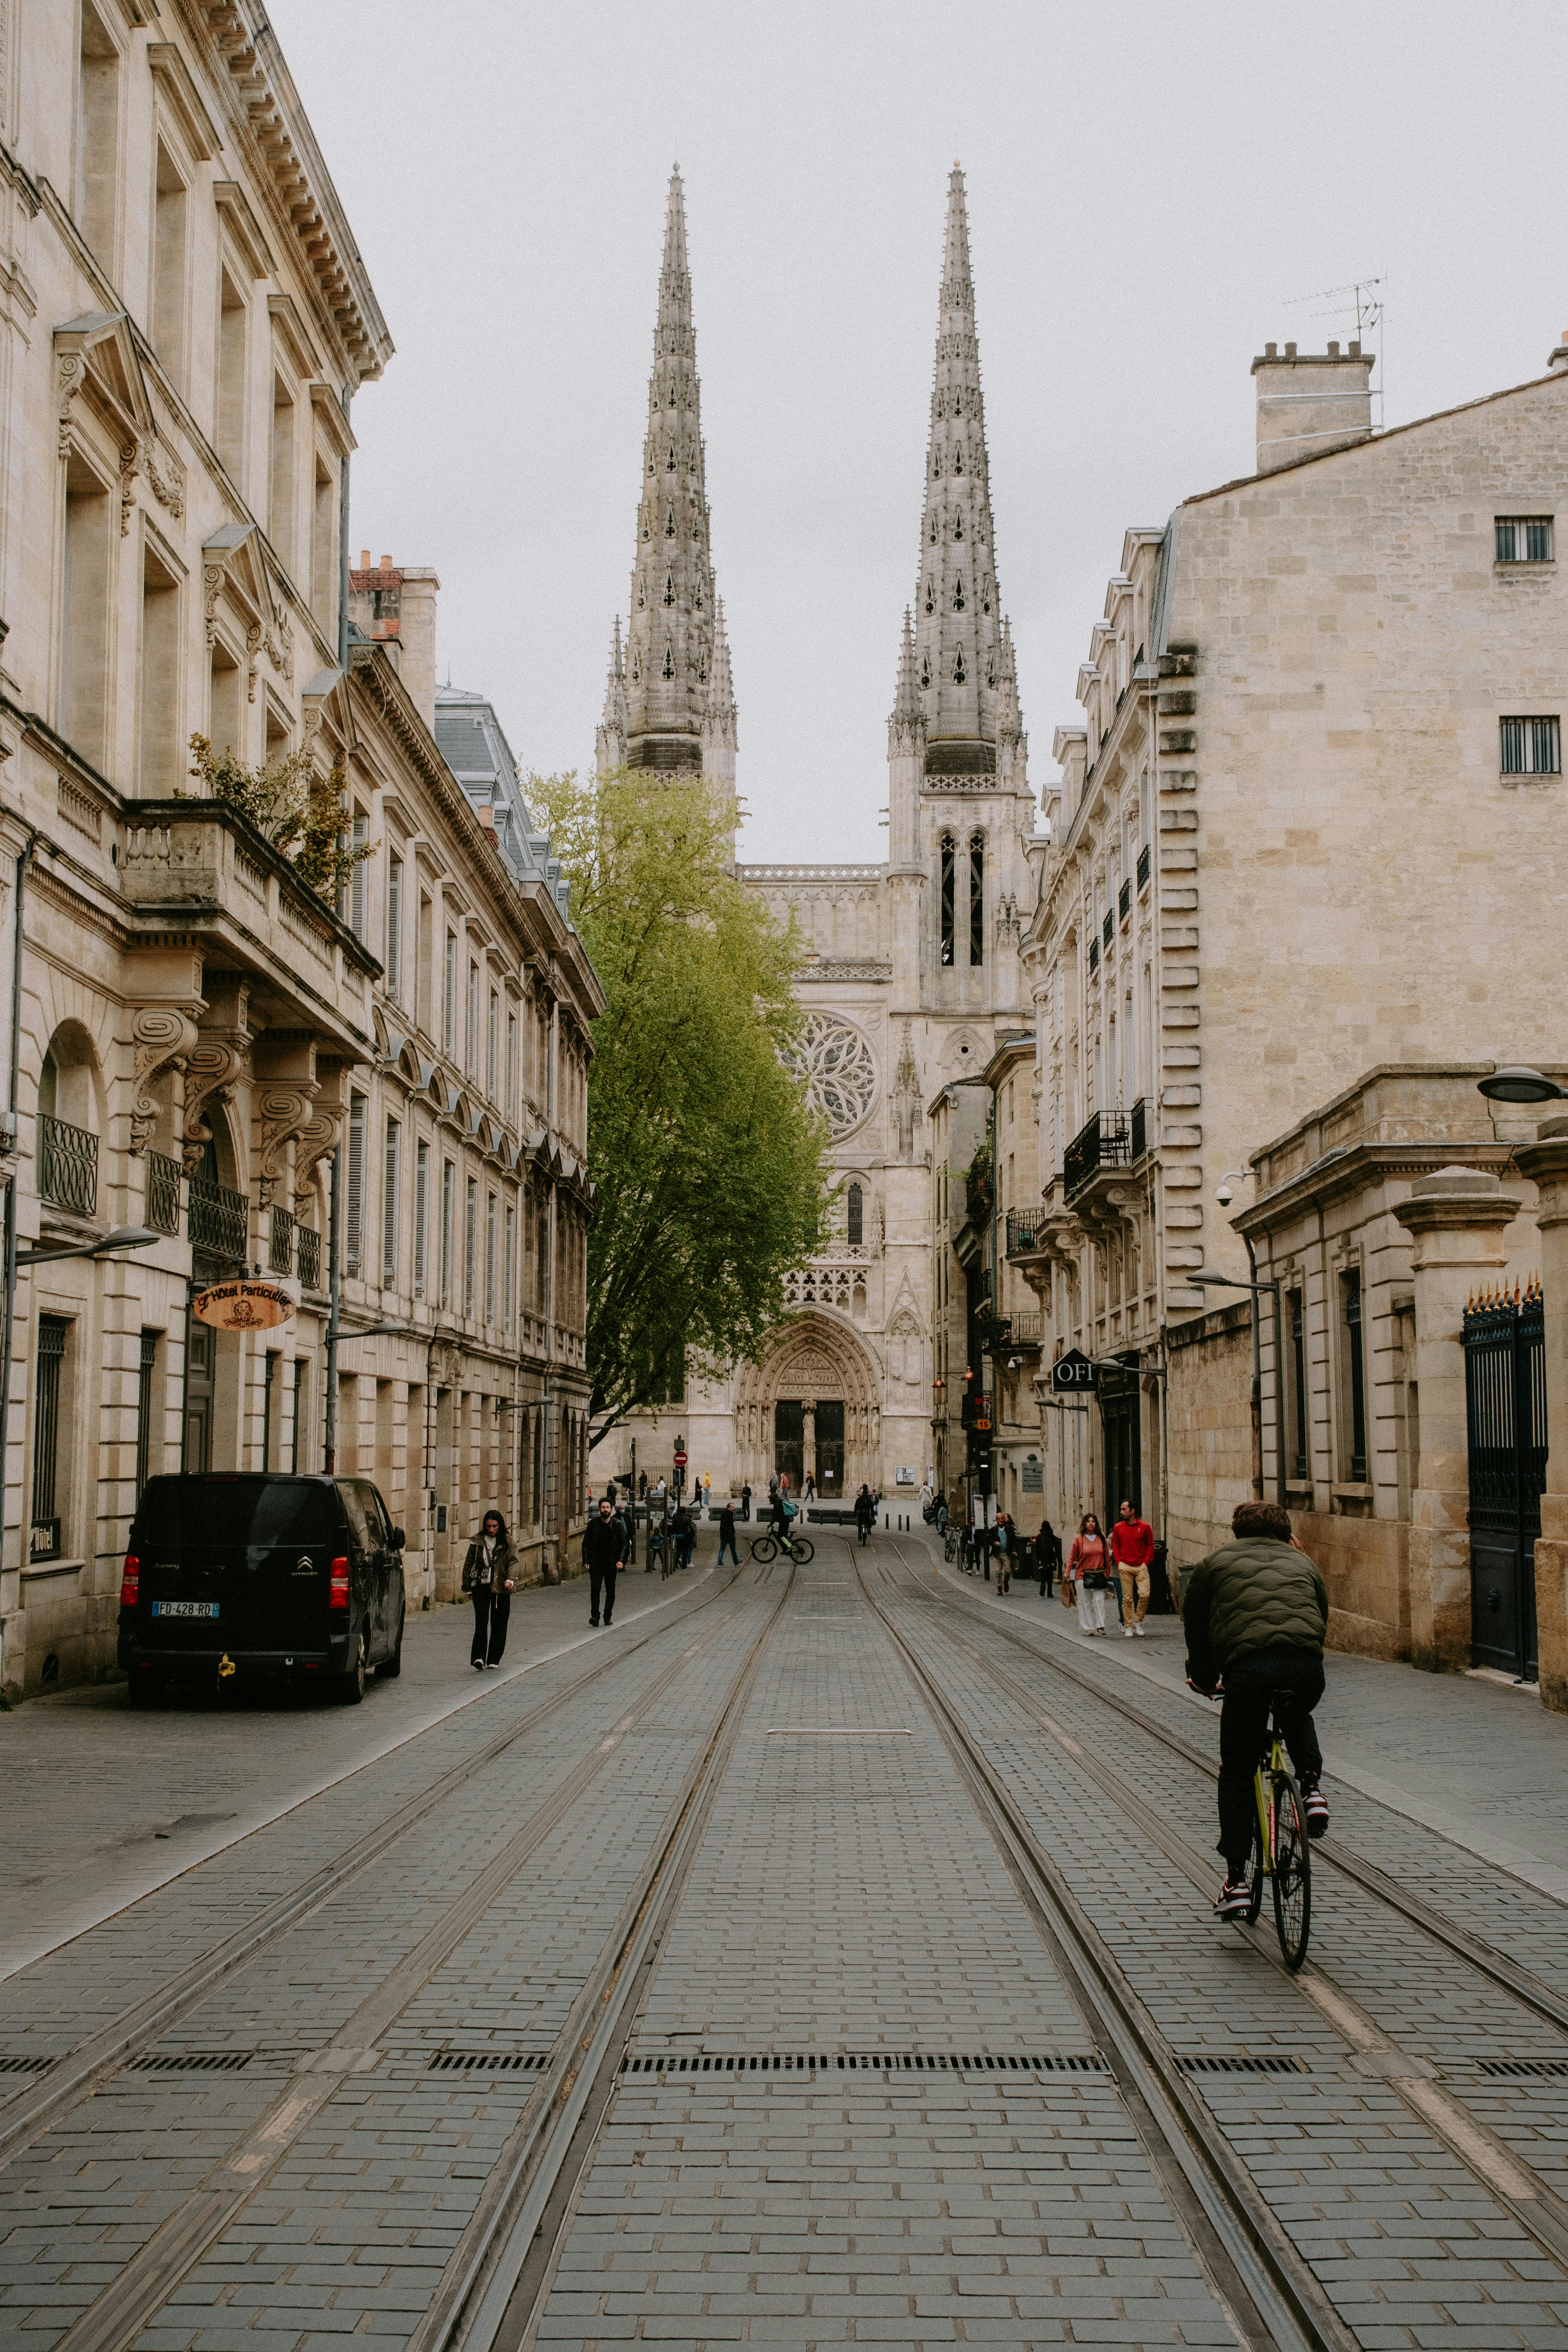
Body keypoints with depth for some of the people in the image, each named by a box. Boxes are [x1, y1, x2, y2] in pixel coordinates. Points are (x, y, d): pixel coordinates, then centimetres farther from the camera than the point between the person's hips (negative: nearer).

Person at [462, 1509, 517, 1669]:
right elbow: (469, 1564, 13)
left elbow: (513, 1561, -4)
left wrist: (511, 1579, -22)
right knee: (481, 1621, -12)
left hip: (501, 1587, 0)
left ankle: (494, 1659, 14)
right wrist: (467, 1587, 10)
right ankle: (479, 1657, -20)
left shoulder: (507, 1542, 3)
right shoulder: (477, 1542, 6)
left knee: (499, 1623, 3)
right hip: (481, 1586, 0)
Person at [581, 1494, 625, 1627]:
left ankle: (608, 1617, 16)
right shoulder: (593, 1524, 2)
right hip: (596, 1564, -1)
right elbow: (586, 1544, 5)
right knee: (595, 1589, -11)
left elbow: (624, 1544, 3)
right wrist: (586, 1561, -4)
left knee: (611, 1592, 4)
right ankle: (595, 1616, -10)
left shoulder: (617, 1525, 2)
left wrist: (621, 1560, -10)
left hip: (612, 1564, 1)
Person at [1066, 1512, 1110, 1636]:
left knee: (1099, 1600, -8)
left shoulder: (1101, 1538, 7)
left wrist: (1107, 1573, 16)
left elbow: (1106, 1556, 14)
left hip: (1099, 1574, 1)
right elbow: (1072, 1557, 2)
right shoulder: (1079, 1538, -1)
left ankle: (1100, 1626, -7)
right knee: (1085, 1602, 1)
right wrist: (1068, 1574, -2)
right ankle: (1088, 1629, 6)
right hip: (1082, 1575, -1)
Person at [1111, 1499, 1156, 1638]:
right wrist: (1119, 1563, 1)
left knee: (1144, 1595, -12)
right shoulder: (1118, 1528, 7)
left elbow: (1150, 1546, 8)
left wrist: (1146, 1562, -2)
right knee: (1127, 1598, 0)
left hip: (1141, 1567, -1)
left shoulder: (1145, 1527, 3)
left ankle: (1138, 1622, 8)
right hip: (1125, 1567, 1)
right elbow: (1115, 1547, 12)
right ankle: (1128, 1626, 7)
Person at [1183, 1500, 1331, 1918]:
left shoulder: (1216, 1562, 24)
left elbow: (1195, 1623, 27)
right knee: (1298, 1718, 39)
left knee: (1236, 1773, 15)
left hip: (1247, 1669, -2)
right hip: (1306, 1670, 2)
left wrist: (1203, 1678, 41)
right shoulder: (1303, 1563, 30)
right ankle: (1312, 1786, 15)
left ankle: (1236, 1880, 9)